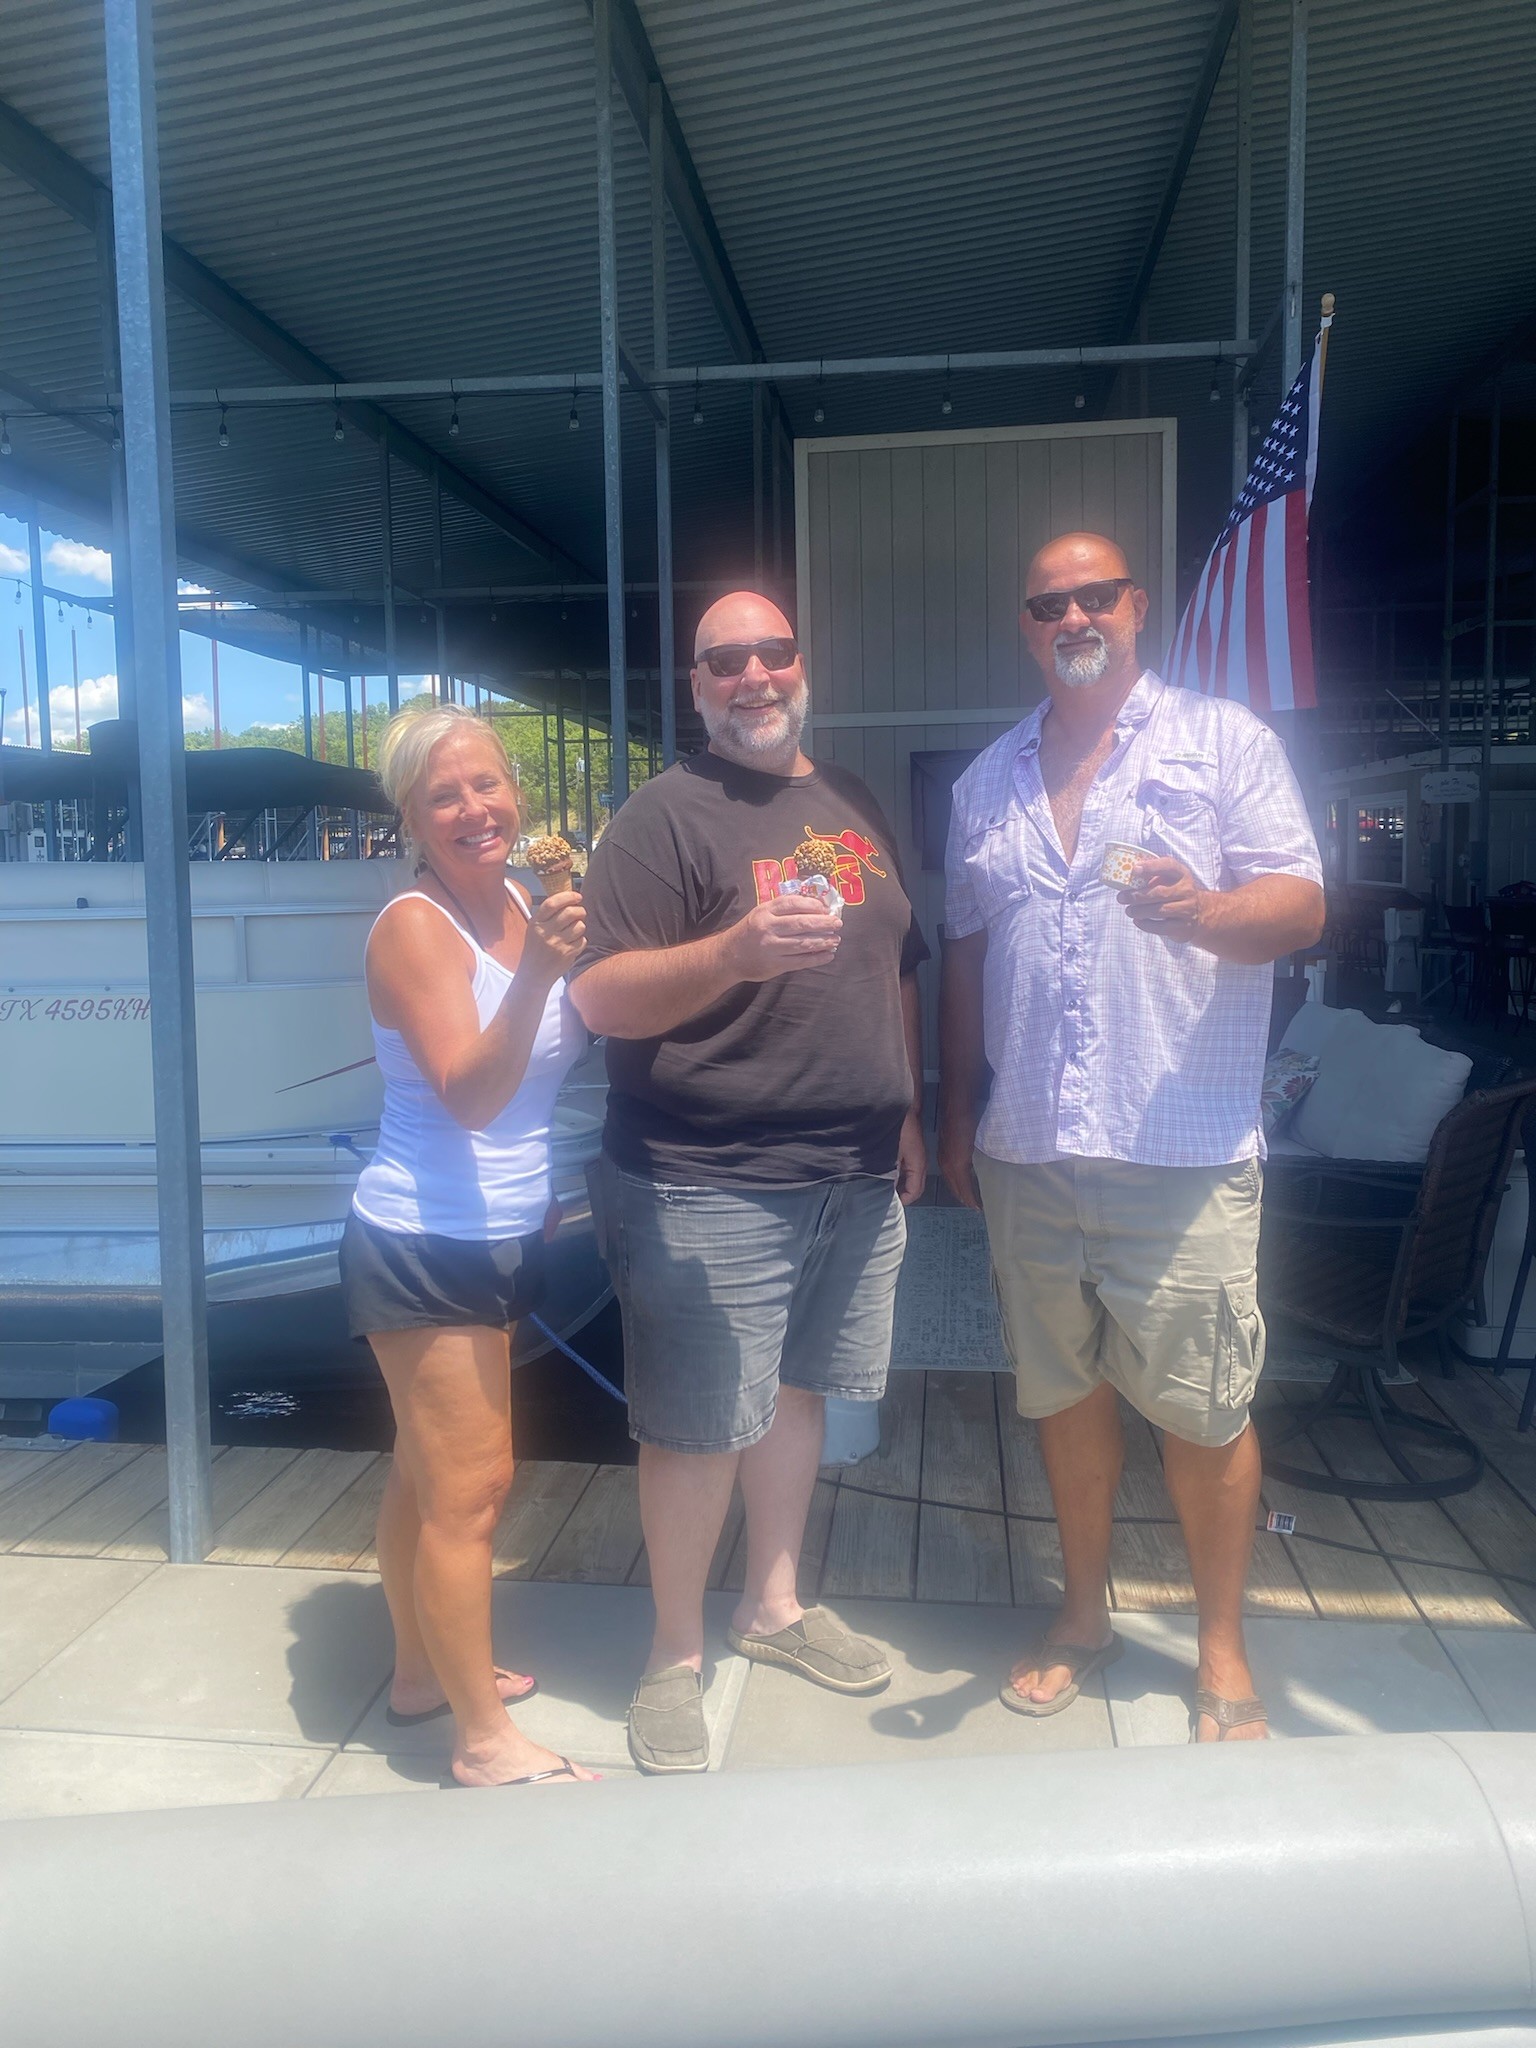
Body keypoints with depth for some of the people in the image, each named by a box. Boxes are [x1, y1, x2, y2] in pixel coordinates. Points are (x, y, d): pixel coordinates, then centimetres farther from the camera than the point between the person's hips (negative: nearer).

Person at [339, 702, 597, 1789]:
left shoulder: (521, 904, 4)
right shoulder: (415, 926, -16)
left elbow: (574, 1038, 18)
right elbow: (471, 1092, -30)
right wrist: (536, 972, -40)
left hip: (492, 1242, 8)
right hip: (423, 1247, -7)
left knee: (430, 1472, 20)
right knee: (470, 1487, -1)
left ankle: (422, 1673, 36)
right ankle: (485, 1741, 12)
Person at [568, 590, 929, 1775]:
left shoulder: (853, 805, 13)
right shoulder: (667, 816, -8)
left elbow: (896, 970, 21)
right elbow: (602, 1000, -16)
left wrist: (908, 1115, 17)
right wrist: (733, 951, -31)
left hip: (855, 1178, 7)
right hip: (709, 1189, -6)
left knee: (795, 1390, 18)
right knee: (699, 1430, 1)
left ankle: (775, 1608, 37)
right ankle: (675, 1660, 22)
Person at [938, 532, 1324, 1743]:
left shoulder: (1224, 741, 2)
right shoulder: (989, 781, 14)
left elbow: (1301, 905, -6)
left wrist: (1202, 910, -28)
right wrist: (957, 1116, 15)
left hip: (1183, 1152, -4)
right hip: (1028, 1152, 4)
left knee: (1204, 1412, 3)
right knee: (1066, 1391, 15)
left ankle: (1223, 1653, 24)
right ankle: (1085, 1617, 33)